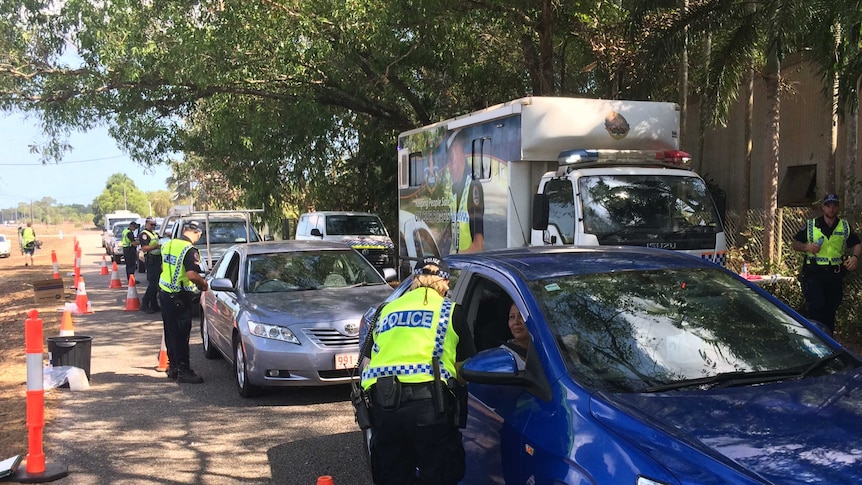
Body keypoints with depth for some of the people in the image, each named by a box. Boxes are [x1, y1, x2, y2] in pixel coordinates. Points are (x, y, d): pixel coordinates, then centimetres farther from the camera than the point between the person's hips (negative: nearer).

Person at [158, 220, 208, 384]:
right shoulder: (190, 250, -17)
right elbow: (191, 274, -28)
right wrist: (203, 283, -9)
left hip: (164, 292, 9)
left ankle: (173, 367, 24)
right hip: (179, 297, -9)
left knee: (170, 332, 16)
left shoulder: (168, 245, 10)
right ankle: (183, 371, -1)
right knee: (181, 335, -4)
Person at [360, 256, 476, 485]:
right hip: (429, 402, -4)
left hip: (383, 403, 4)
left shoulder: (388, 310, 23)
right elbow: (464, 370, 14)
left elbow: (368, 362, 25)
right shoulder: (451, 311, 13)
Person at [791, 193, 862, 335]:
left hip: (835, 275, 3)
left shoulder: (845, 227, 9)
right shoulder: (810, 226, 3)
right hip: (814, 274, -3)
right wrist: (806, 247, -14)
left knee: (830, 310, 9)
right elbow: (795, 244, 8)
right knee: (817, 307, -17)